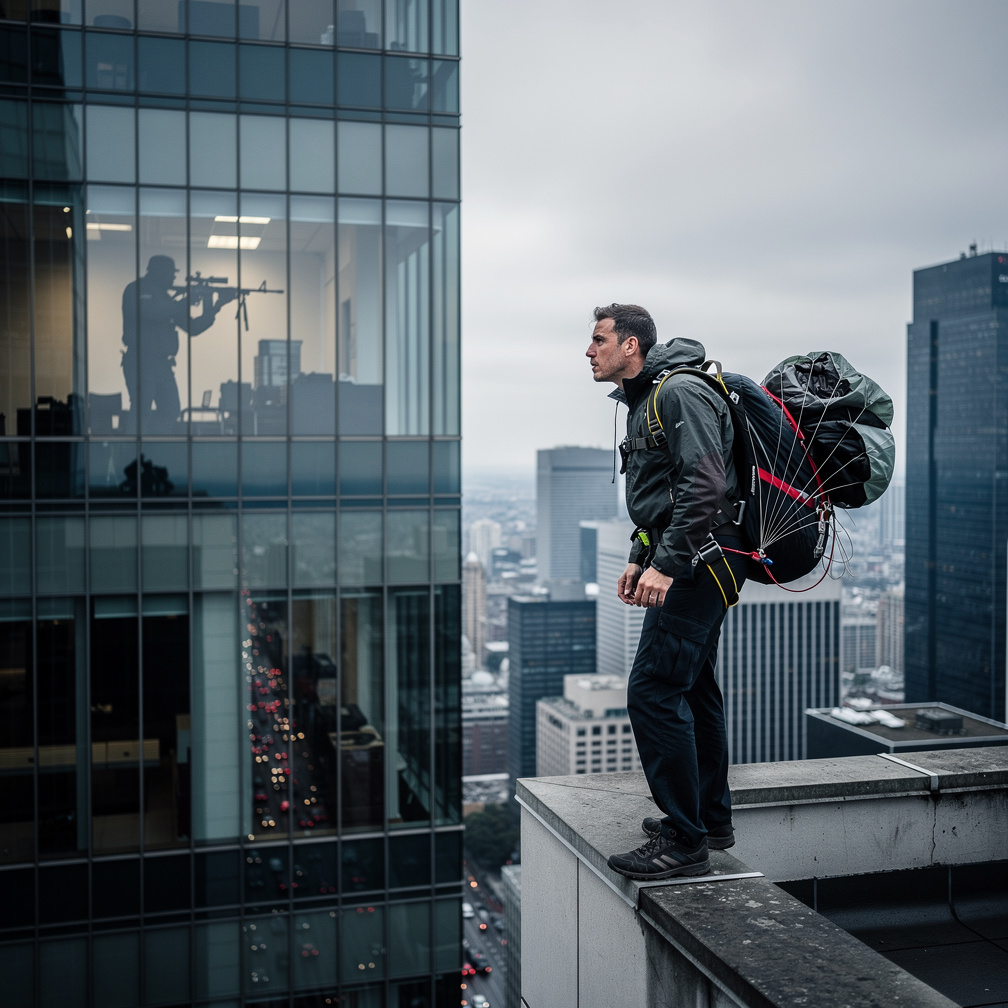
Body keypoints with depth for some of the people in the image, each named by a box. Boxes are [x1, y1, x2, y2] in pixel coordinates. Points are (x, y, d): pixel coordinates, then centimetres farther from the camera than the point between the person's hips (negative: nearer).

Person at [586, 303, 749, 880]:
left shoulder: (681, 393, -15)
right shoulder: (644, 401, 18)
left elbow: (706, 484, -25)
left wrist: (666, 563, -28)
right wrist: (640, 557, 19)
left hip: (699, 561, -11)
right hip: (693, 563, 11)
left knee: (653, 691, -12)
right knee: (691, 687, 18)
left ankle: (684, 842, -5)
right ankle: (712, 819, 31)